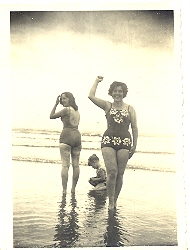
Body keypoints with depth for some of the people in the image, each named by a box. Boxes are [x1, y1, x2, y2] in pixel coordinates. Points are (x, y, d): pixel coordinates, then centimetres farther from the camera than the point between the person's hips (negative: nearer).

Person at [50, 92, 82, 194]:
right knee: (76, 165, 8)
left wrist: (56, 104, 7)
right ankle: (73, 189, 16)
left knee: (65, 165, -6)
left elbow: (51, 116, 0)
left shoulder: (66, 110, -6)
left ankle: (64, 189, -7)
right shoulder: (77, 111, 16)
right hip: (77, 136, 7)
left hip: (66, 136, -7)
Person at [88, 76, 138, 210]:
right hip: (108, 141, -1)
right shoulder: (107, 106, 9)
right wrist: (97, 81, 11)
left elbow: (134, 128, 8)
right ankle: (111, 202, 2)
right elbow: (91, 96, -1)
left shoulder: (130, 109, 9)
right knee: (112, 172, -10)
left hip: (125, 142, 1)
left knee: (120, 174, 4)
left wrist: (134, 145, 3)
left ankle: (115, 200, 19)